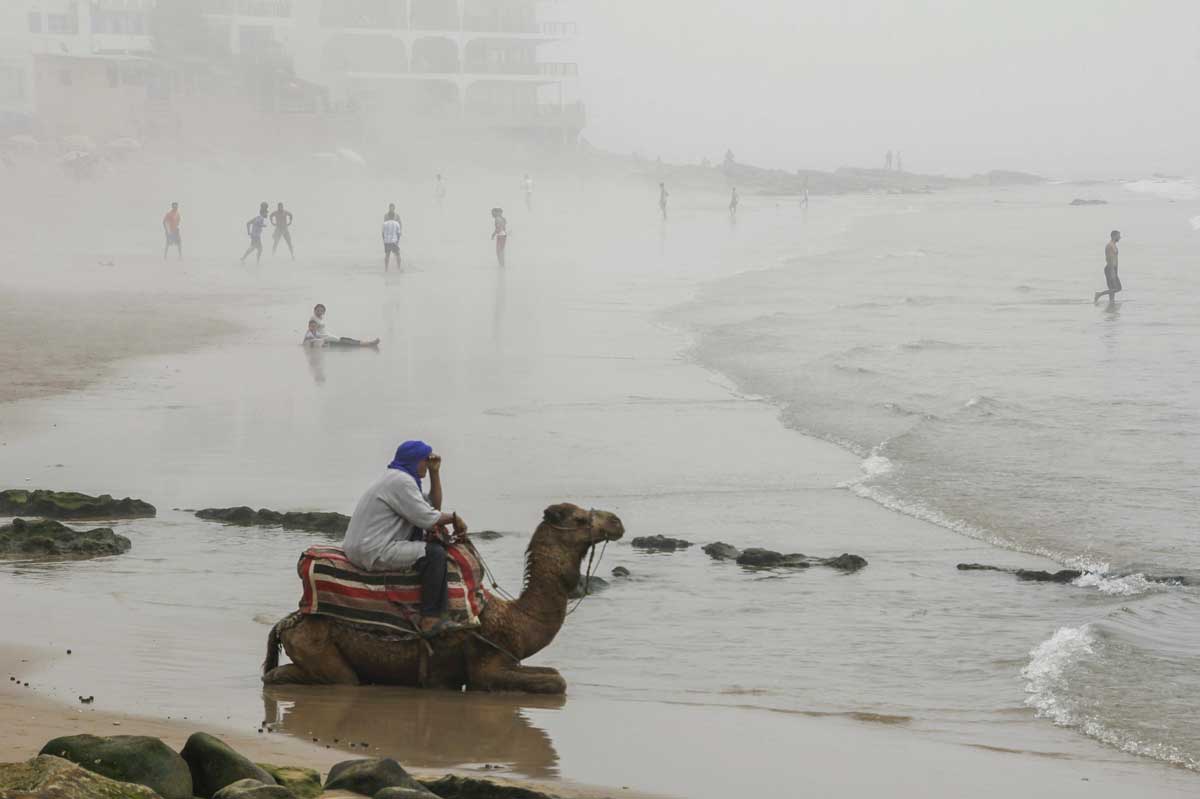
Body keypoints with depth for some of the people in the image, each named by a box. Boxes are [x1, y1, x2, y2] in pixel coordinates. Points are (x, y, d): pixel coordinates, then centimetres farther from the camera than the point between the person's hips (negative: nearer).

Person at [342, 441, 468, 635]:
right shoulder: (400, 481, -15)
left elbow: (434, 505, 20)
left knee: (433, 541, 20)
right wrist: (454, 518, -2)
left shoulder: (398, 477, 18)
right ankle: (430, 619, -19)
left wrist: (434, 472, 12)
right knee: (434, 553, -19)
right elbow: (426, 518, -17)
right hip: (375, 552, -11)